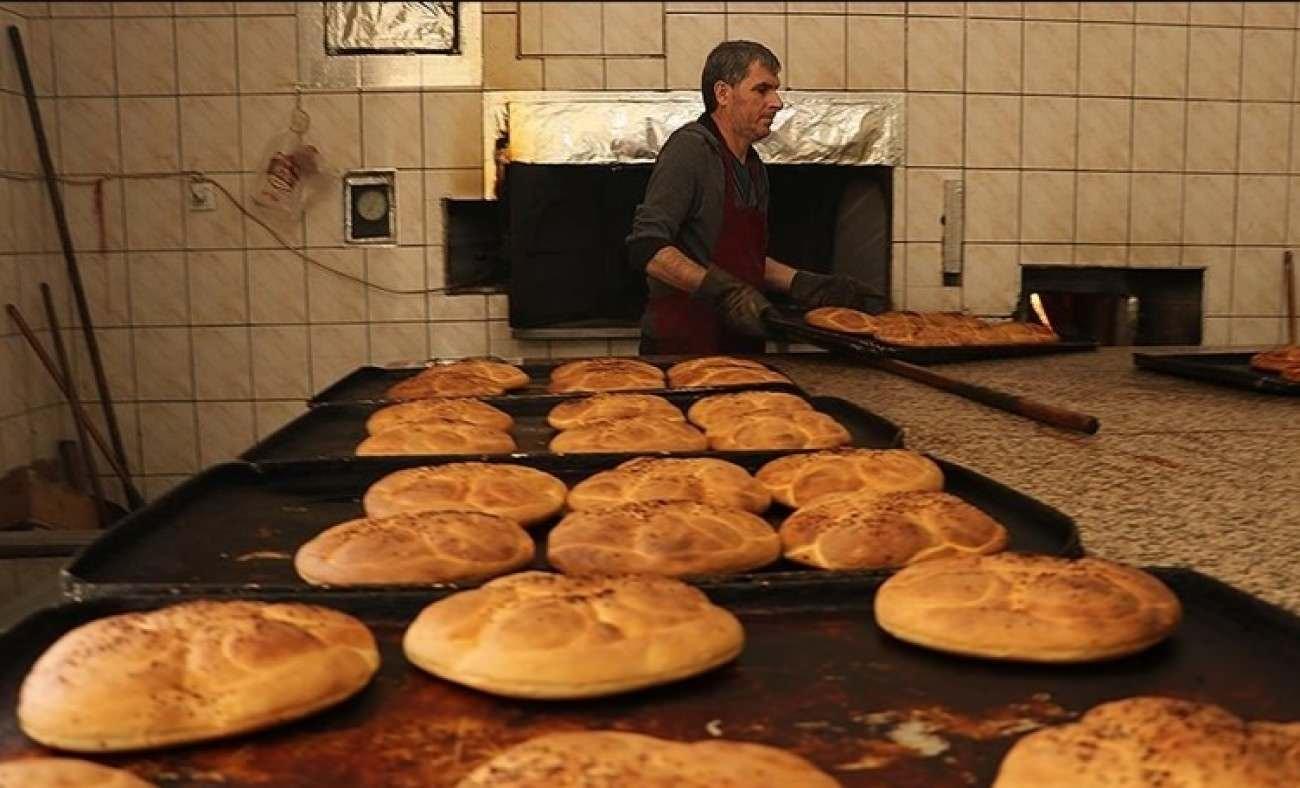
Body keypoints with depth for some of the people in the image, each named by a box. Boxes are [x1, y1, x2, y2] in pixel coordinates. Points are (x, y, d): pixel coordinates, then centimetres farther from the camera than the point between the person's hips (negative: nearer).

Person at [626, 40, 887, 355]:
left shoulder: (754, 167, 16)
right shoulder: (690, 148, -11)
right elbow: (646, 248, -20)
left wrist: (810, 286, 15)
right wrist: (724, 290, -27)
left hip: (740, 346, 8)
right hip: (684, 345, -8)